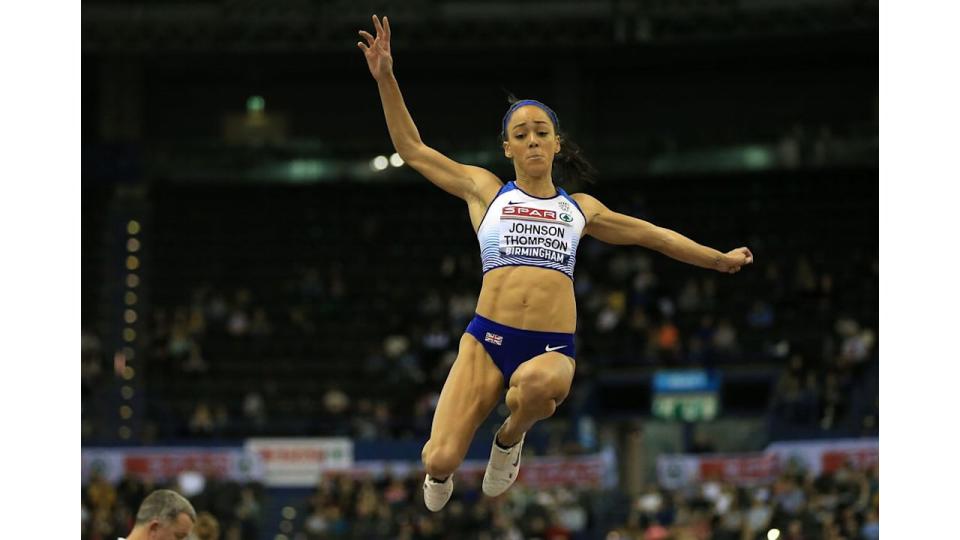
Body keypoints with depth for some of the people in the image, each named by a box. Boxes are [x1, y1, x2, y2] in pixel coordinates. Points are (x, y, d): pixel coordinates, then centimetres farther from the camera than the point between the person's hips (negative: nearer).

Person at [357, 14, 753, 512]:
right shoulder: (485, 190, 14)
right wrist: (386, 79, 5)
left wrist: (717, 259, 40)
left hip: (552, 350, 1)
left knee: (537, 383, -40)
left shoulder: (580, 209, 21)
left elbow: (649, 233, 33)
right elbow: (412, 149, 14)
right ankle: (439, 470, 22)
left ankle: (511, 437, -3)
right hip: (488, 339, -1)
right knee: (441, 461, -19)